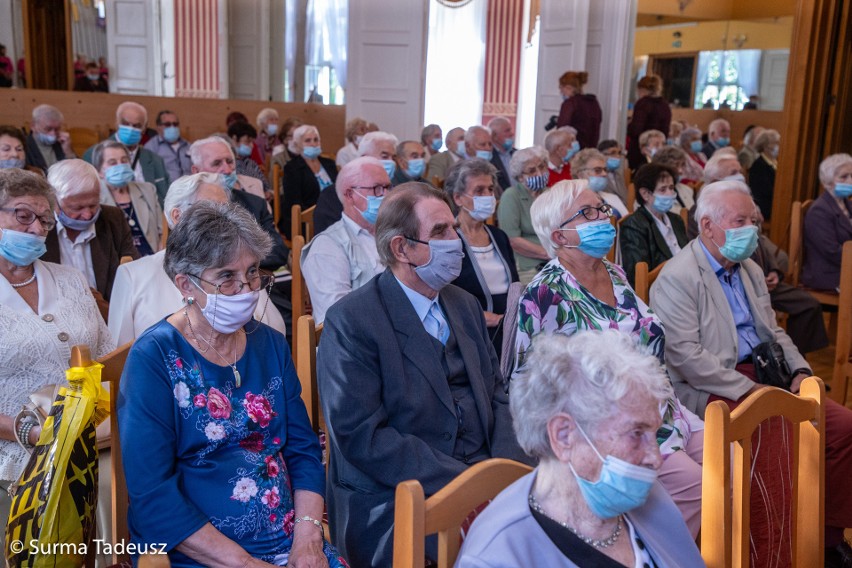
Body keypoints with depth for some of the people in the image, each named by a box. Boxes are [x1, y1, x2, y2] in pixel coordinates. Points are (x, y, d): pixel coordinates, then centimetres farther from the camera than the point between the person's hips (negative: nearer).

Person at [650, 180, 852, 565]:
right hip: (709, 391, -8)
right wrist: (749, 390, -19)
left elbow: (774, 331, 22)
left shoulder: (750, 270, 17)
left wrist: (800, 370, 3)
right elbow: (685, 356, -19)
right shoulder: (677, 278, -11)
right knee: (775, 443, -29)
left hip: (760, 378, 9)